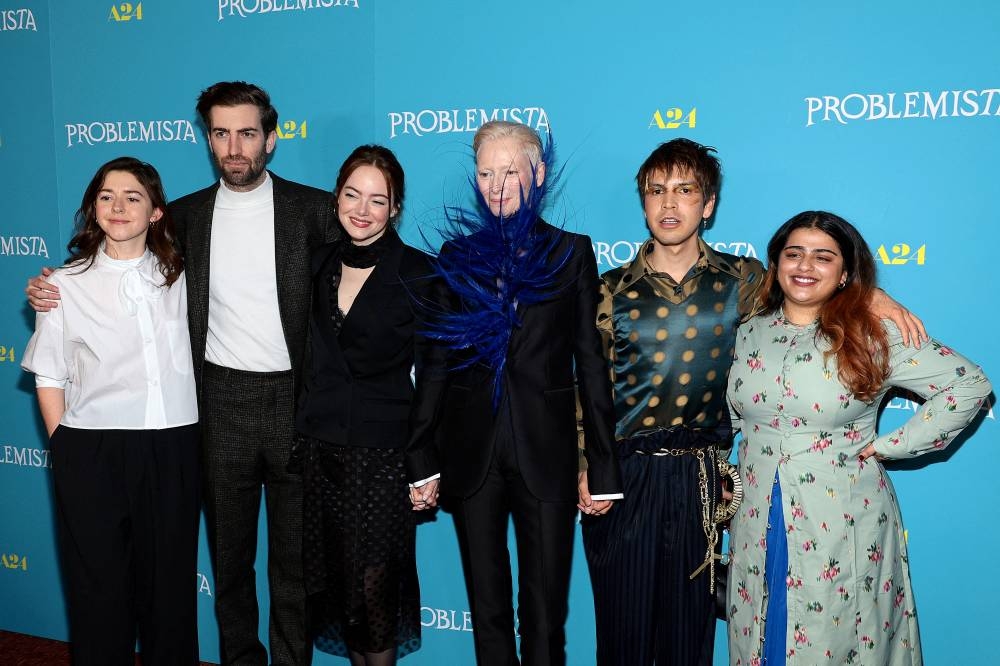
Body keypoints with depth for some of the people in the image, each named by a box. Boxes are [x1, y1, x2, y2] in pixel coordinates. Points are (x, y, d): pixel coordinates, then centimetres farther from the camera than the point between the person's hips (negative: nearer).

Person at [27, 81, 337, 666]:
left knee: (295, 553, 9)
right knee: (229, 550, 15)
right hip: (222, 403, 2)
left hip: (297, 399, -2)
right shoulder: (185, 216, 7)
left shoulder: (314, 209, -2)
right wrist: (58, 291, 1)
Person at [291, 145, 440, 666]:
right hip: (316, 446, 5)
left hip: (382, 452, -4)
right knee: (331, 579, 13)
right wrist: (298, 435, 7)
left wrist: (425, 466, -10)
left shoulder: (418, 274, -8)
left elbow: (431, 376, -8)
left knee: (373, 584, 2)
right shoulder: (319, 263, 6)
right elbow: (311, 361, 11)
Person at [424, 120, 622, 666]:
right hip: (471, 453, 2)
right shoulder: (456, 255, 6)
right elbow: (438, 361, 6)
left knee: (545, 606, 8)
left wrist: (603, 470, -3)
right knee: (486, 604, 14)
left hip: (546, 456, -1)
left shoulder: (571, 253, 1)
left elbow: (591, 365, 0)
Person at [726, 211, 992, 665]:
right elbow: (728, 417, 17)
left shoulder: (876, 337, -8)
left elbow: (970, 385, -8)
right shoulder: (748, 335, 5)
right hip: (758, 526, 4)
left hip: (842, 528, -3)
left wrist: (887, 446, -9)